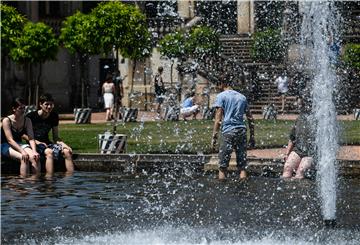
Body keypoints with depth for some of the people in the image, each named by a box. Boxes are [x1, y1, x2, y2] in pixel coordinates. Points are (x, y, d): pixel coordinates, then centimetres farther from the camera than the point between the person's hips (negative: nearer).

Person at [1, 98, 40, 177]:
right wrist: (22, 151, -33)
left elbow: (31, 138, -4)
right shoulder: (7, 121, -12)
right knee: (24, 157, -33)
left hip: (19, 144, 5)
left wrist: (34, 151, -24)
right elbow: (10, 140, -21)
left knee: (35, 157, -25)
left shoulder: (27, 121, 3)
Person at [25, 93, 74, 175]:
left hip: (47, 143, 5)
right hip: (34, 144, -5)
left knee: (67, 152, -19)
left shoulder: (54, 116, 7)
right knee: (49, 152, -36)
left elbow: (55, 137, 11)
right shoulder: (31, 116, -8)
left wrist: (63, 144, -10)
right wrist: (37, 142, -17)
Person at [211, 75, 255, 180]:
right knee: (242, 165, 6)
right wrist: (252, 136, 21)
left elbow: (218, 119, -7)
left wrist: (214, 137, -7)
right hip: (242, 131, 5)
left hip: (228, 131, -5)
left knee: (223, 166, -1)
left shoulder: (221, 96, 1)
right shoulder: (242, 97, 17)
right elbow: (250, 118, 17)